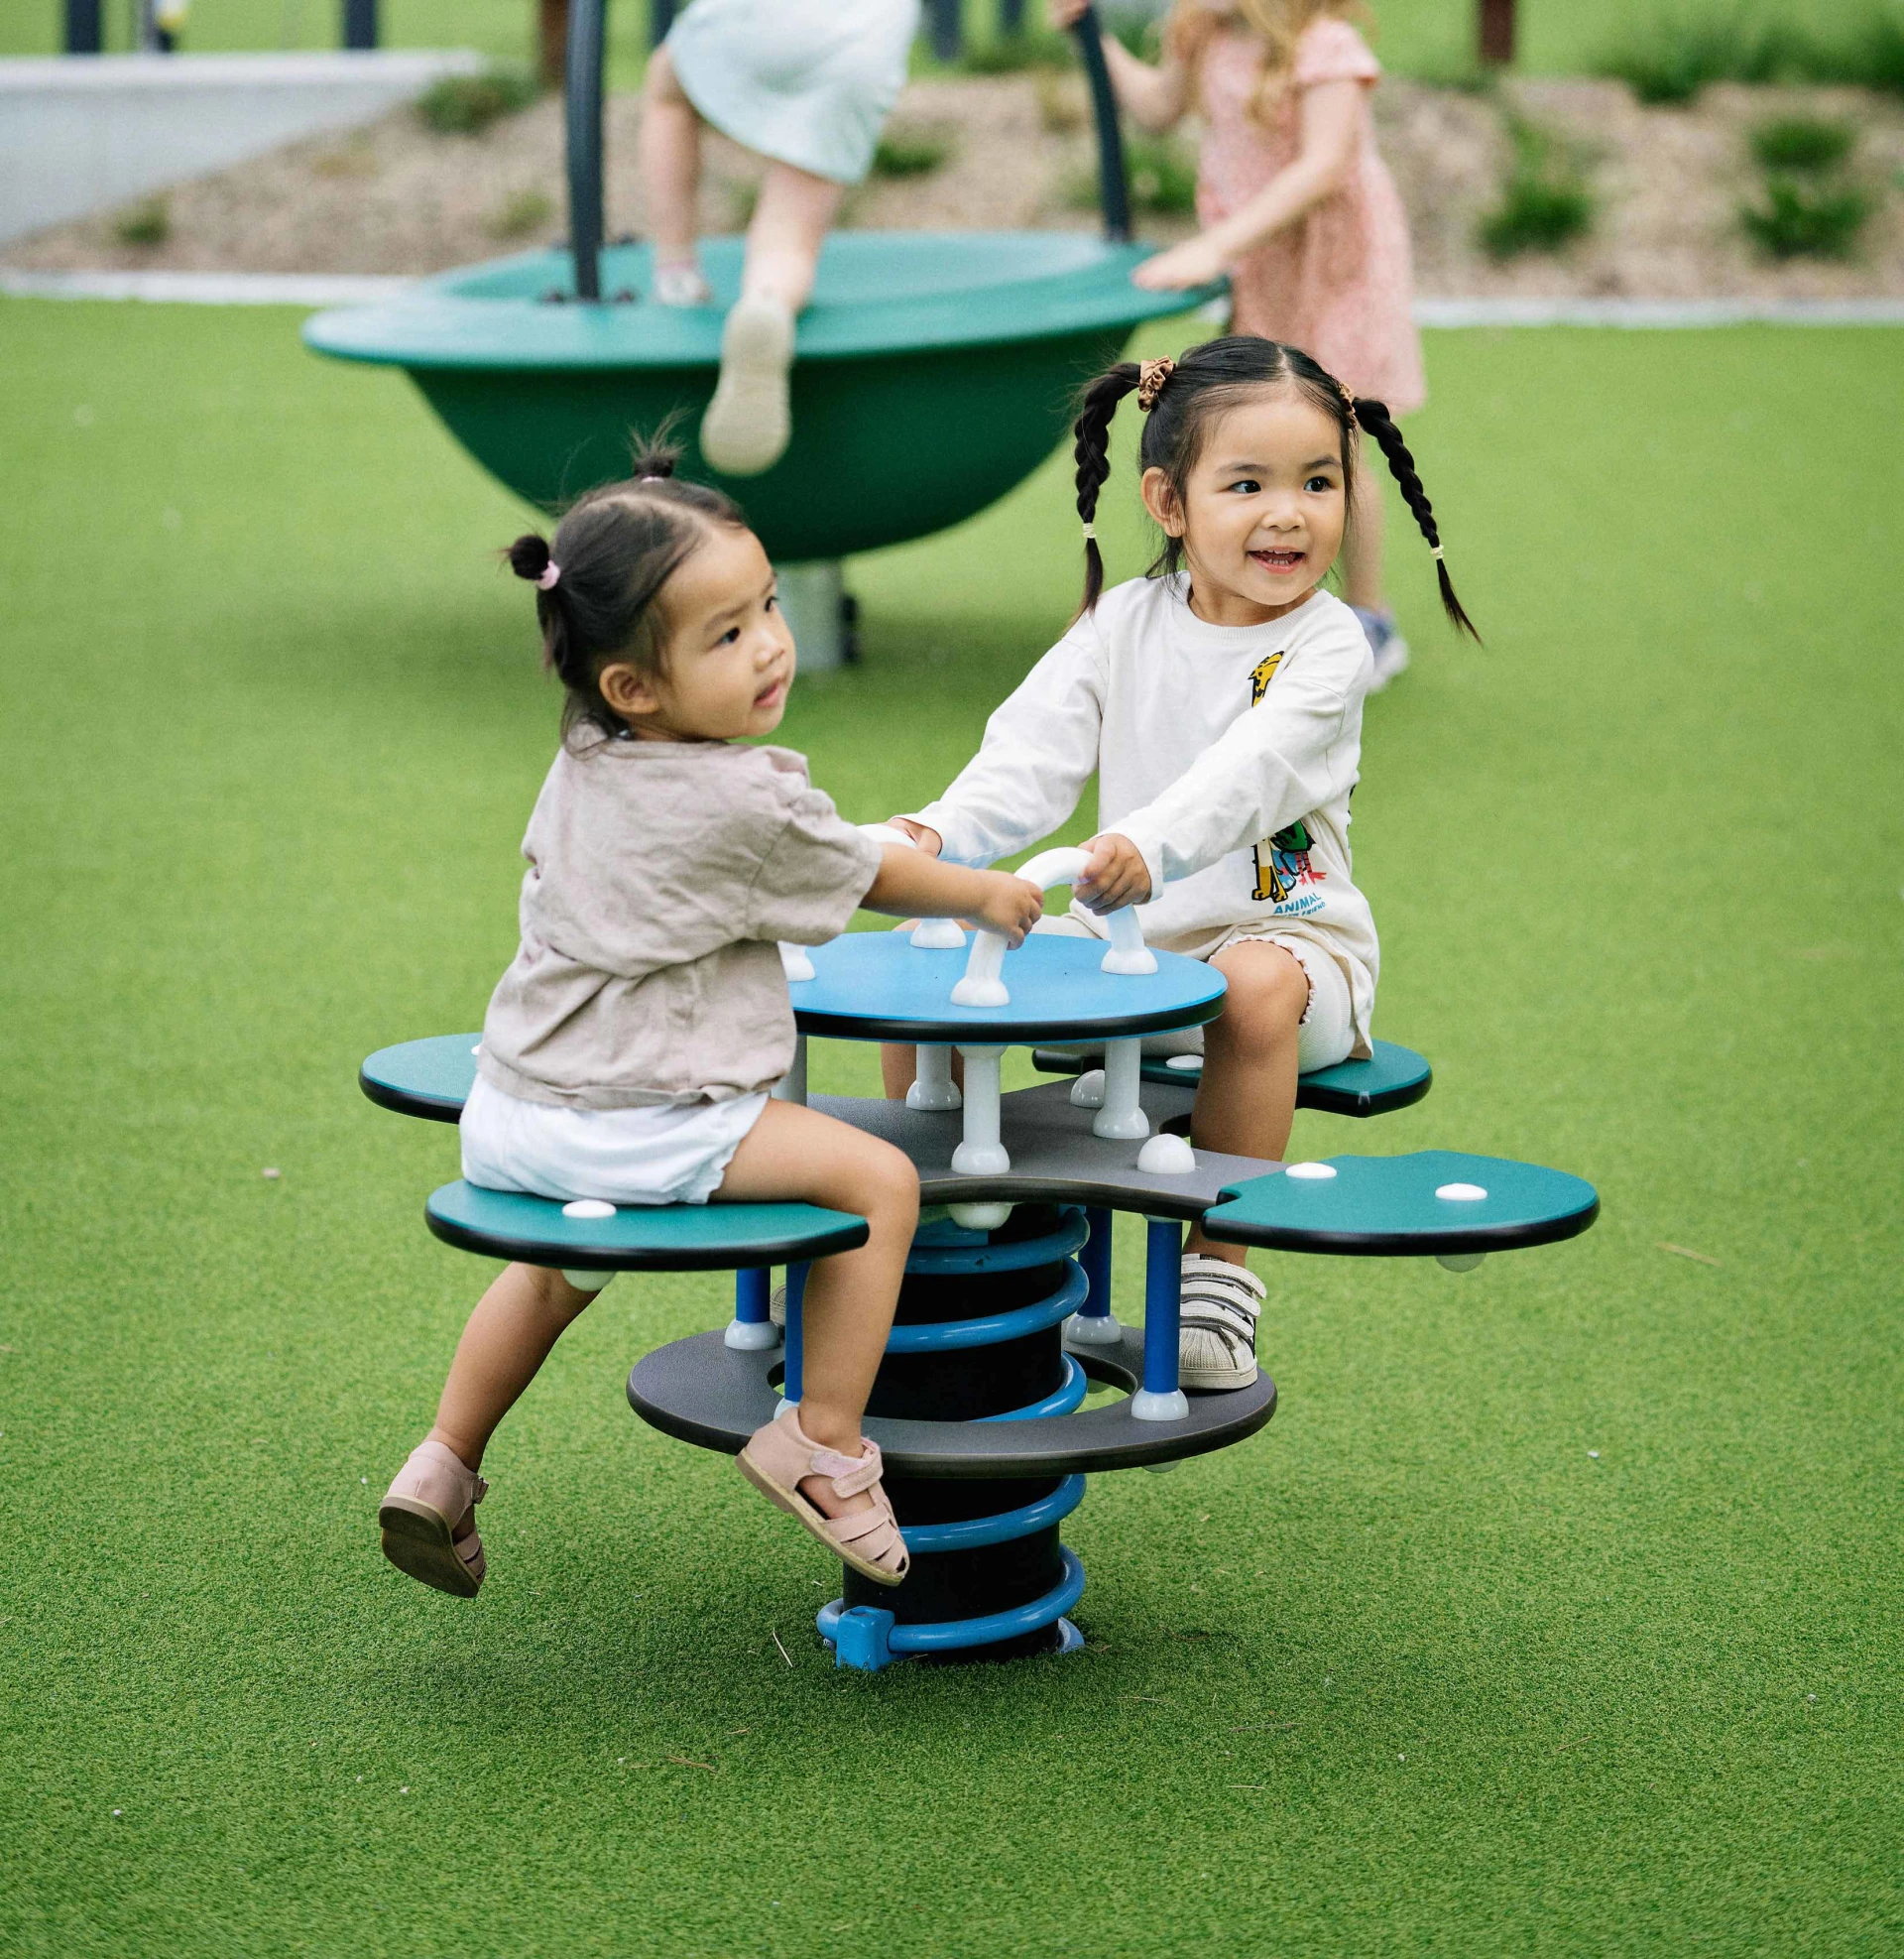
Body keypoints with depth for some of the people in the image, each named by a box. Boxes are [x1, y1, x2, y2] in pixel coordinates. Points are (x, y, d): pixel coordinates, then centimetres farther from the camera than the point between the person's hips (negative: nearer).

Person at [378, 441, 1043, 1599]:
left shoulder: (578, 764, 6)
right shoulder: (750, 805, -18)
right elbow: (873, 877, -1)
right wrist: (987, 894, 21)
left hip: (513, 1113, 9)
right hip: (642, 1131, -9)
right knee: (879, 1178, -8)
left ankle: (445, 1464, 39)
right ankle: (825, 1448, -5)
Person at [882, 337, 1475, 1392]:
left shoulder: (1324, 644, -9)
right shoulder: (1125, 622, 5)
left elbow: (1248, 773, -28)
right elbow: (1033, 750, -5)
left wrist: (1151, 844, -48)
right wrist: (944, 830, -26)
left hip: (1280, 931, -5)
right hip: (1125, 939, 5)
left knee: (1256, 986, -39)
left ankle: (1217, 1266, -28)